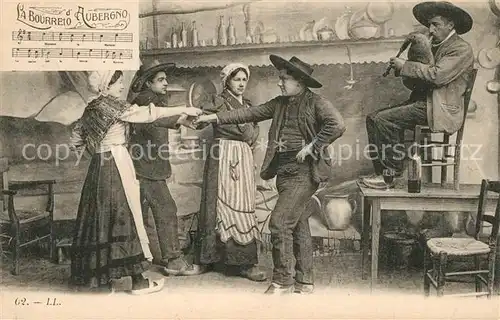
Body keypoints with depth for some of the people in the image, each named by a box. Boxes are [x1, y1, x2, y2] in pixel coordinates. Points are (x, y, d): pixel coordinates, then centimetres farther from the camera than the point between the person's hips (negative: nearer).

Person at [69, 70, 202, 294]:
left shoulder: (91, 109, 13)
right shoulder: (111, 104, -10)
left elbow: (76, 139, 20)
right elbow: (146, 114, -15)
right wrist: (183, 110, -12)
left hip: (98, 167, 8)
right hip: (116, 165, -8)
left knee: (100, 217, 11)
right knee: (124, 216, -5)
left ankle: (95, 274, 19)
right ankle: (139, 281, 1)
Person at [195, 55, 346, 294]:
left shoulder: (315, 102, -6)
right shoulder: (280, 103, 13)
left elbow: (337, 125, -20)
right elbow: (250, 113, 12)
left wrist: (311, 147, -17)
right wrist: (215, 117, 6)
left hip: (303, 171, -7)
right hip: (283, 170, 7)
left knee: (279, 221, -12)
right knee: (298, 225, 13)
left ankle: (283, 281, 2)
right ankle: (304, 281, 23)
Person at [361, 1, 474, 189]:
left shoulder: (461, 50, -7)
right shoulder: (435, 46, 22)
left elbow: (437, 75, -22)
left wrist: (405, 66, -14)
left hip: (441, 109, -9)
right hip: (422, 101, 9)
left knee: (384, 119, -24)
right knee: (373, 118, -5)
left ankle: (394, 172, -12)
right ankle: (382, 172, -6)